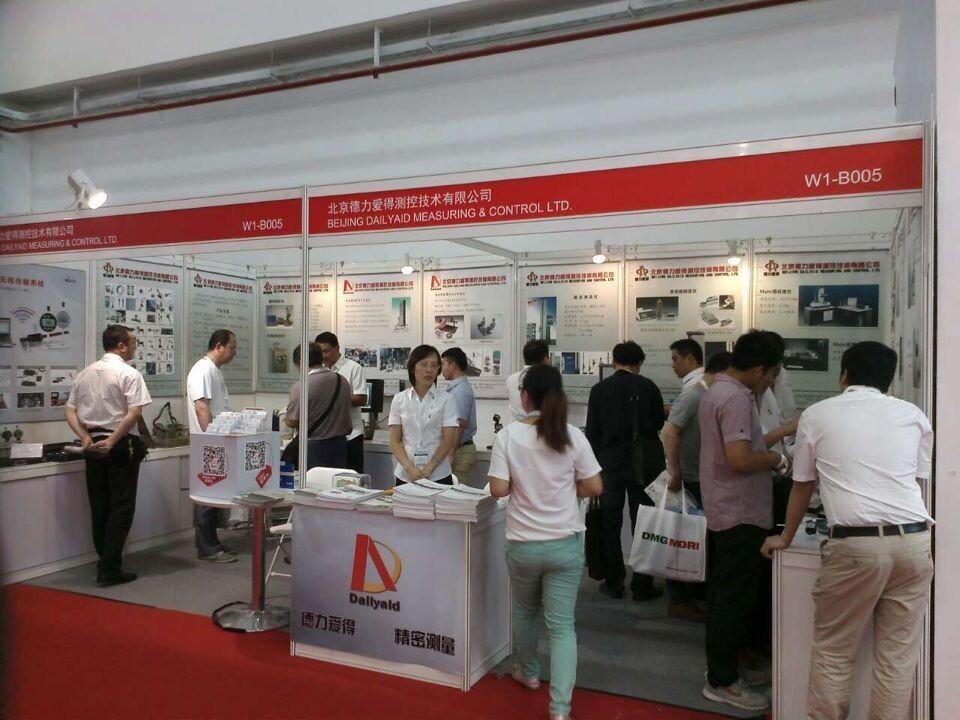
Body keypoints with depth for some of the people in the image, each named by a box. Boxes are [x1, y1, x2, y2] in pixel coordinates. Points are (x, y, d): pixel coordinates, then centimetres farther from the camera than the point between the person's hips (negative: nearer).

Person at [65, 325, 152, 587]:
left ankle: (106, 562, 23)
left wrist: (86, 438, 0)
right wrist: (112, 441, -14)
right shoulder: (129, 374, -10)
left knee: (99, 507, 13)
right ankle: (109, 570, -1)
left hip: (93, 445, 7)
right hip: (121, 446, -7)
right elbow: (134, 413, -20)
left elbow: (70, 411, 8)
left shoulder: (85, 374, 11)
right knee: (121, 508, -1)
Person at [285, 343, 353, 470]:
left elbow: (293, 422, -10)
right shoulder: (342, 381, 3)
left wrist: (286, 419, 11)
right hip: (340, 443, 5)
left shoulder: (301, 386, -14)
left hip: (314, 446, -5)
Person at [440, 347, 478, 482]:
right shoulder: (454, 388, 14)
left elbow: (460, 425, -21)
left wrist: (451, 454, -20)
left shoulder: (460, 391, -17)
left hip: (460, 449, -10)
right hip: (459, 448, 10)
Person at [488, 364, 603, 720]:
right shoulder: (572, 435, -7)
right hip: (566, 543, 0)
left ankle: (528, 672, 45)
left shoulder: (508, 435, -11)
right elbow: (594, 487, -4)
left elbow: (498, 489, -13)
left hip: (523, 544, 0)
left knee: (525, 612, 24)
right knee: (561, 623, 6)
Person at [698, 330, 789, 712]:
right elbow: (739, 460, -28)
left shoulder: (716, 391, 12)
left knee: (723, 594, 19)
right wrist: (776, 459, -12)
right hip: (741, 515, -10)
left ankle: (730, 663, 33)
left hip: (721, 512, 10)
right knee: (735, 598, 0)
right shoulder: (737, 399, -21)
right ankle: (722, 681, 11)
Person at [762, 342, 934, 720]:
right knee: (898, 654, 13)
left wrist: (785, 539, 31)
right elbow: (917, 481, 21)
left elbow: (802, 487, 16)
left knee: (832, 650, 12)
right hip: (914, 541, 3)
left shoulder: (817, 415, 8)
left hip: (856, 545, -3)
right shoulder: (913, 415, 14)